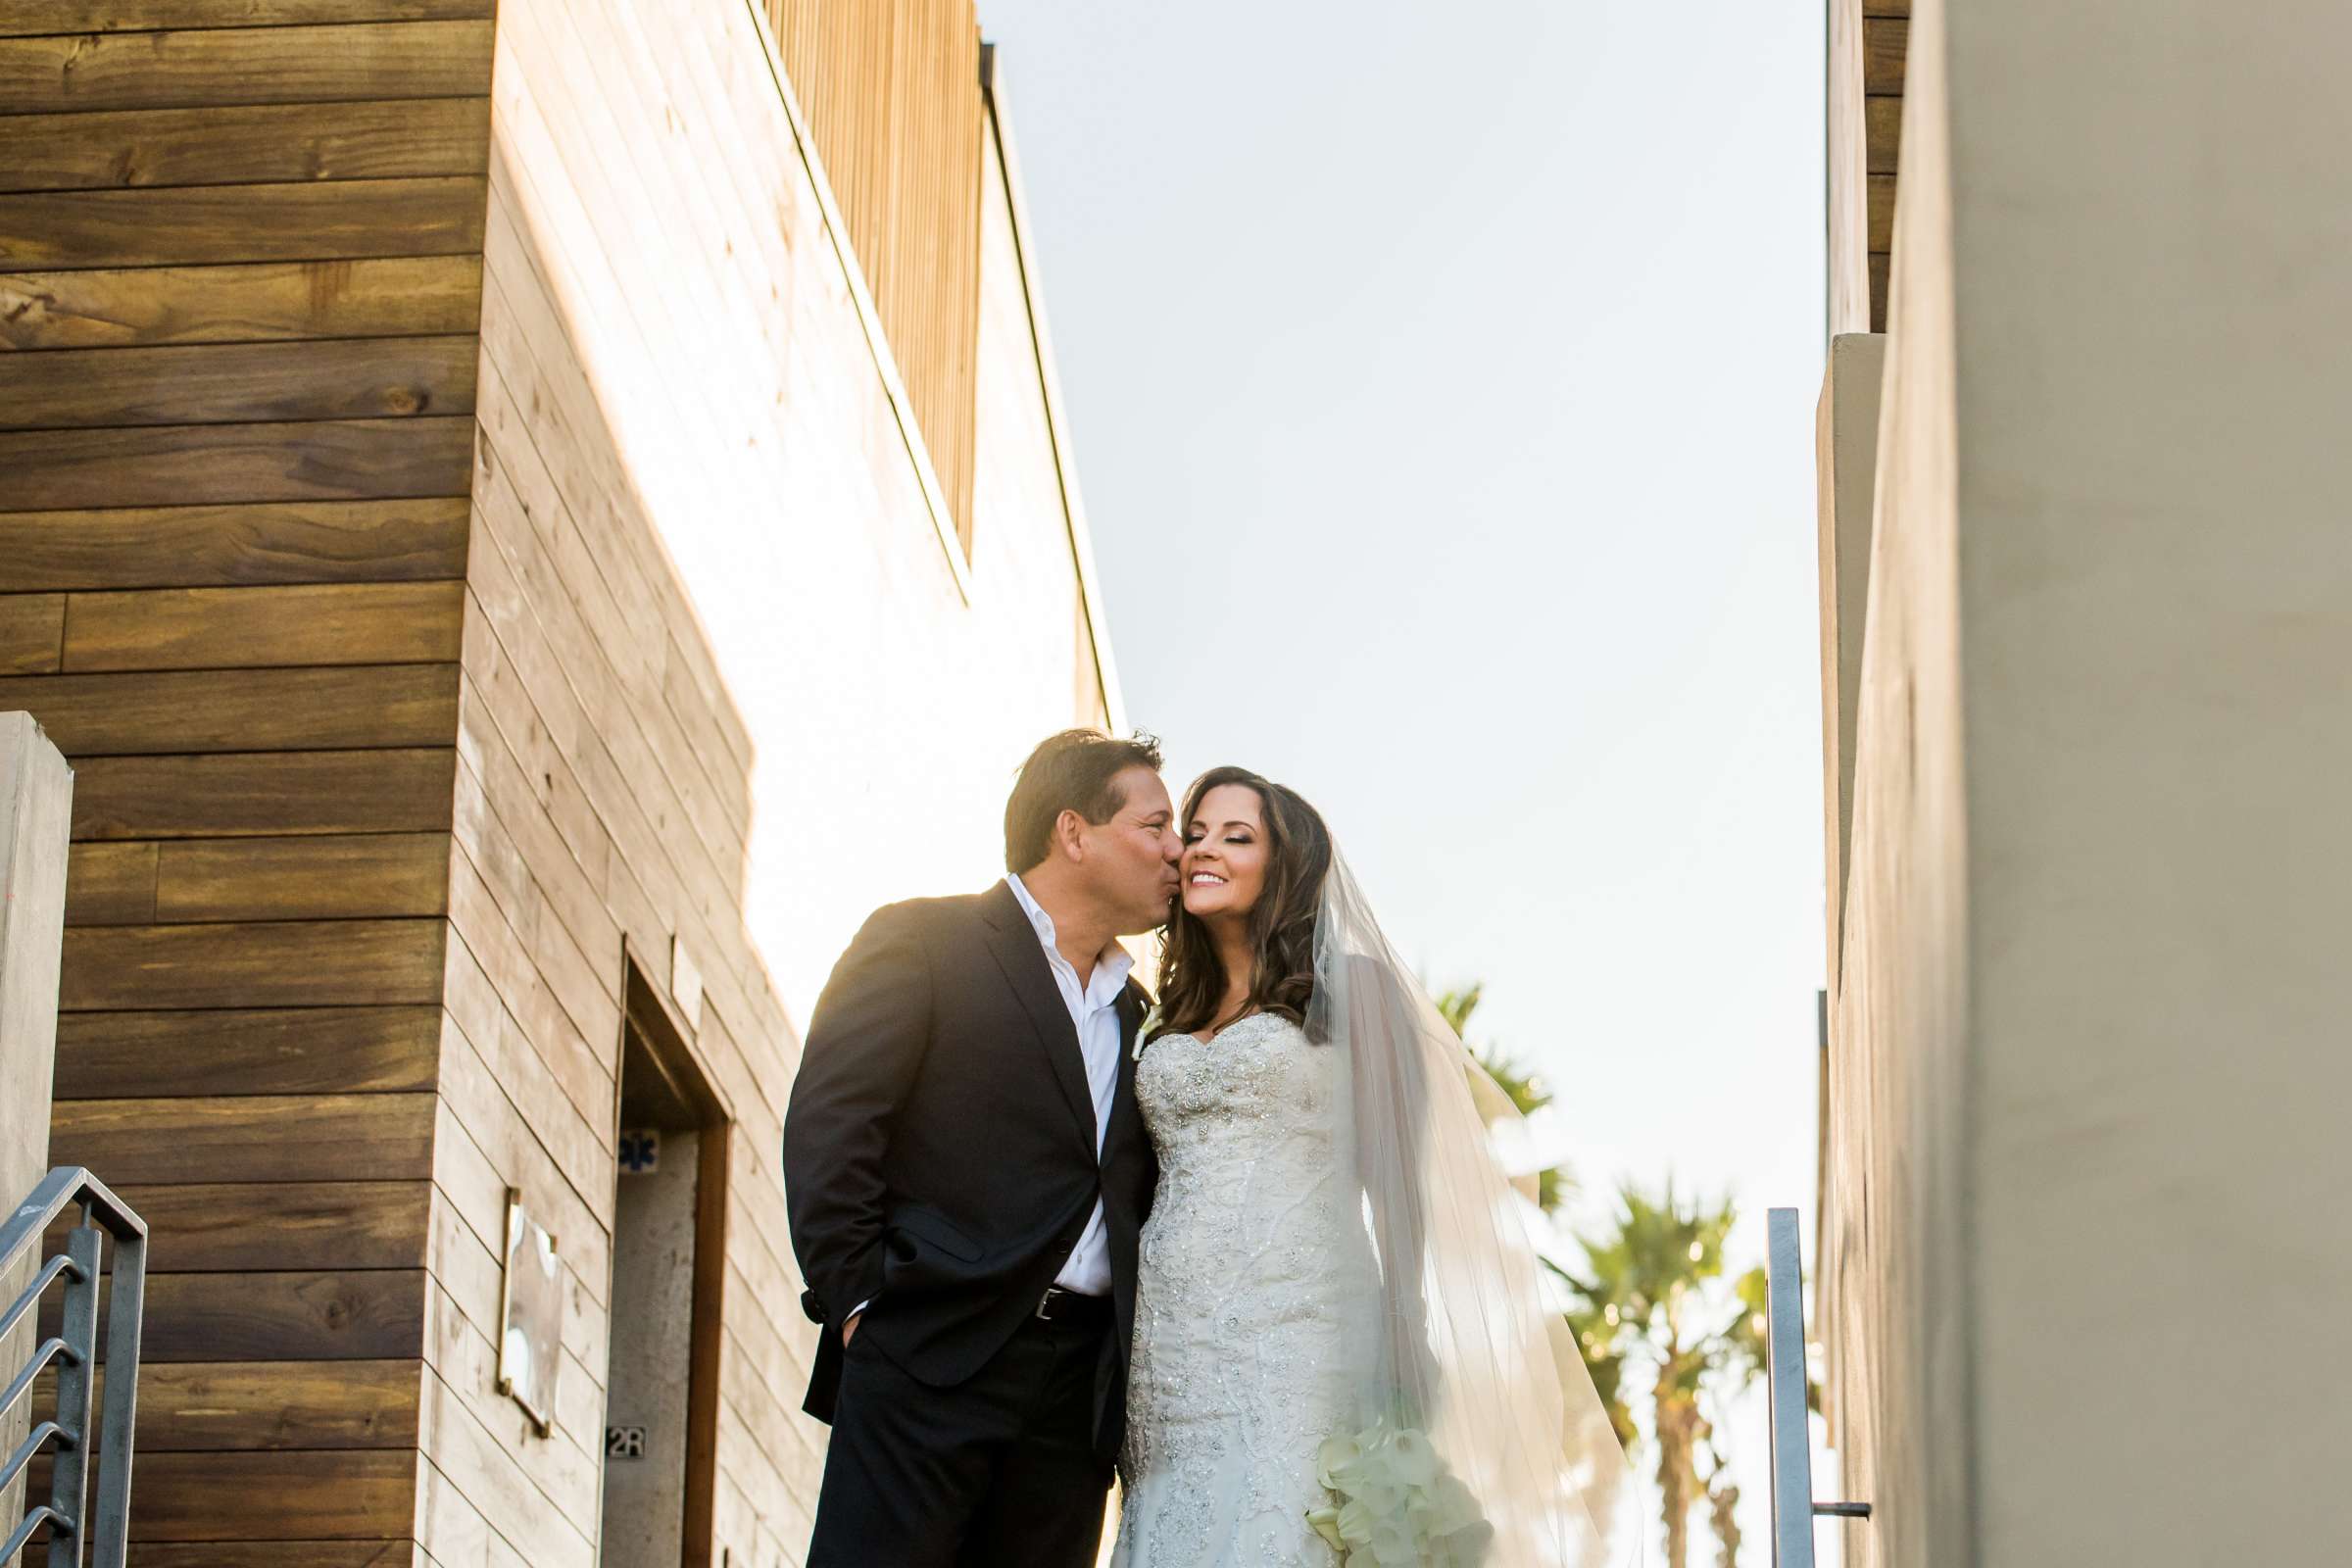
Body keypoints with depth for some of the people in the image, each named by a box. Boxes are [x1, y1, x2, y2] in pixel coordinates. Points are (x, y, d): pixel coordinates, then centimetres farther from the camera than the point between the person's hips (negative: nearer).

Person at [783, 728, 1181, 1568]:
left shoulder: (1134, 1010, 21)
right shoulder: (921, 941, 2)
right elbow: (825, 1126, -7)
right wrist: (859, 1303, -12)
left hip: (1078, 1393, 6)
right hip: (930, 1365, -6)